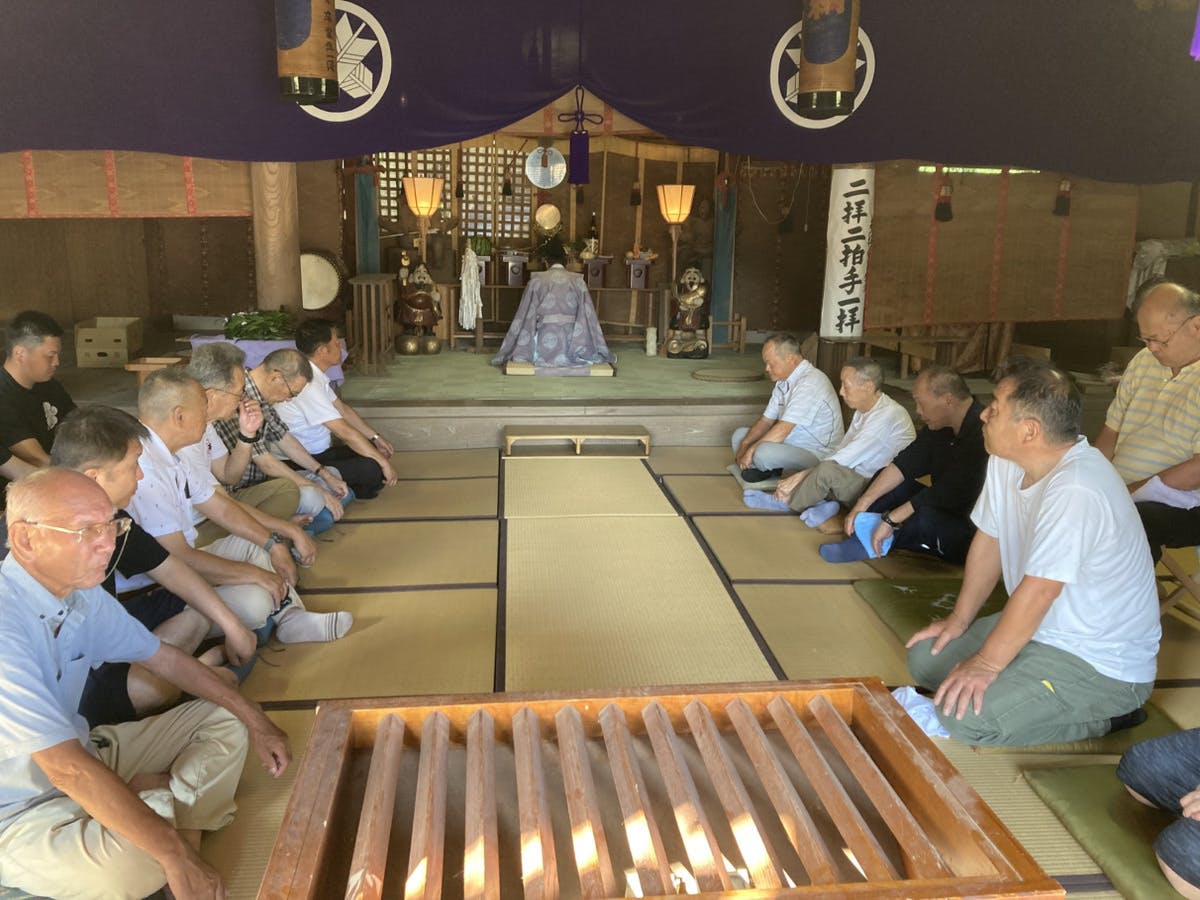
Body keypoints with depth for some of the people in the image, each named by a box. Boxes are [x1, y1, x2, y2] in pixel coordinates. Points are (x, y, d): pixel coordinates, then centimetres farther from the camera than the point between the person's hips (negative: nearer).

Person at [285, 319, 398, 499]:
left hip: (319, 452, 10)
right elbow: (344, 432, -27)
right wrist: (384, 463, -22)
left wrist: (375, 437, 10)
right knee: (373, 468, -23)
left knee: (374, 450, 9)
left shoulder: (315, 374, 4)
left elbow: (342, 409, 15)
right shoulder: (308, 384, -27)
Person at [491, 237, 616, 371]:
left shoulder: (537, 280, -1)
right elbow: (588, 316, 2)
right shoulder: (578, 281, 3)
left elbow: (525, 316, 0)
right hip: (571, 348, 2)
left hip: (545, 348, -2)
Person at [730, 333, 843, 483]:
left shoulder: (810, 383, -23)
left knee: (763, 453, -34)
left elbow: (783, 430, -27)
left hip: (817, 453, -10)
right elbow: (766, 420, 10)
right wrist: (744, 445, -5)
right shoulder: (783, 381, 8)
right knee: (740, 435, 10)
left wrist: (751, 451, -22)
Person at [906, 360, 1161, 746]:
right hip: (1042, 629, 8)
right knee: (924, 659, 4)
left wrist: (985, 665, -21)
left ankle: (1105, 713, -1)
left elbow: (1038, 590, -29)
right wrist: (959, 620, 7)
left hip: (1103, 663, -8)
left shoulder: (1076, 490, -32)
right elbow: (988, 542, 6)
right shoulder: (1006, 462, -5)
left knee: (963, 716, -21)